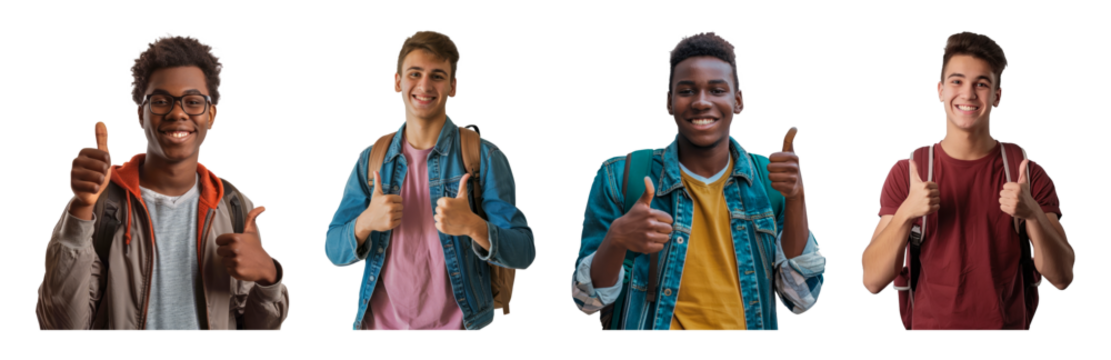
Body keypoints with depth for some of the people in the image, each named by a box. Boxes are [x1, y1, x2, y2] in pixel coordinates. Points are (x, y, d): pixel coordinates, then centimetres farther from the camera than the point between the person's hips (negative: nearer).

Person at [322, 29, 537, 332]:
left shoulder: (485, 157, -7)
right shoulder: (370, 160, 3)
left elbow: (524, 253, -12)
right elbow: (333, 251, 2)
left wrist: (473, 226, -29)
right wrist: (365, 222, -18)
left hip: (454, 325, -3)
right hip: (381, 323, 3)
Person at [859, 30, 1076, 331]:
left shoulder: (1028, 173, -6)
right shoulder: (905, 173, -6)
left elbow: (1062, 279, -11)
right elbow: (871, 281, -12)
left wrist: (1033, 213, -26)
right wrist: (906, 213, -26)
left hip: (1008, 324, 0)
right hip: (930, 324, 0)